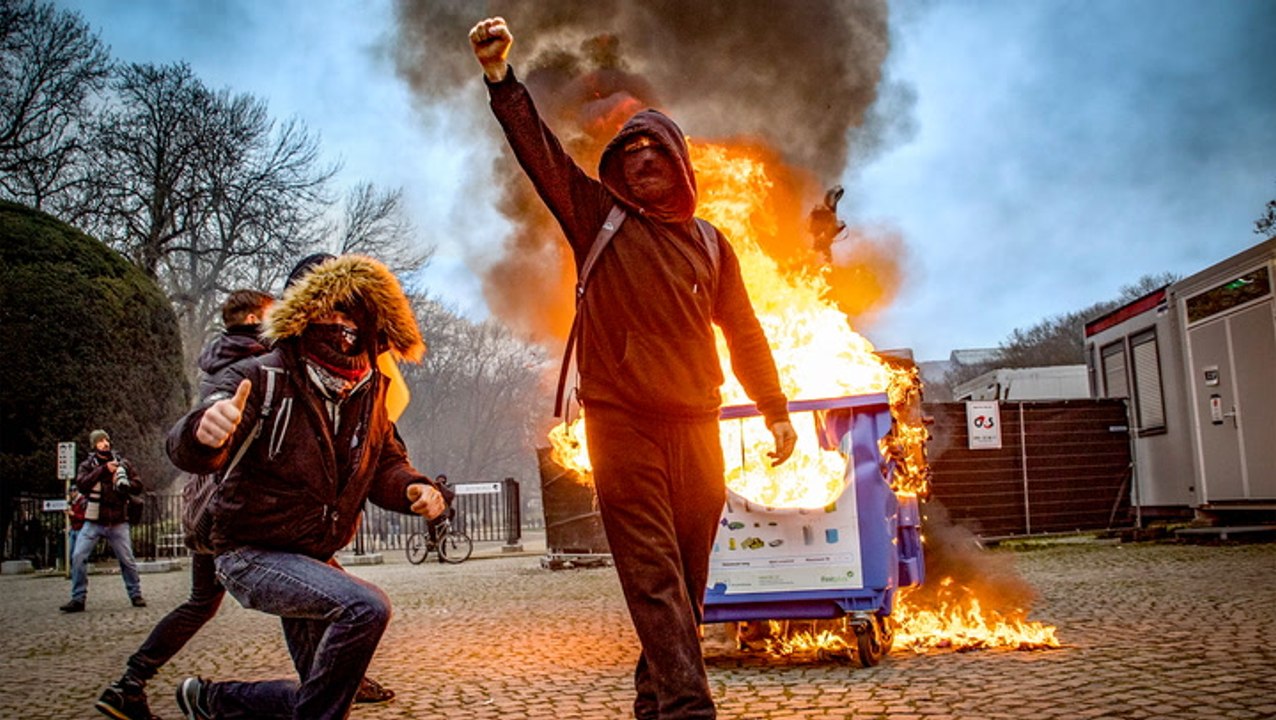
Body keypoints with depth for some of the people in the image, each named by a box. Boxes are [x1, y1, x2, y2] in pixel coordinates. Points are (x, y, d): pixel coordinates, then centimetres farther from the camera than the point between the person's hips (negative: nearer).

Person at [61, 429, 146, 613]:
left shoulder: (123, 464, 7)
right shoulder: (87, 465, 4)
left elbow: (139, 486, 4)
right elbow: (81, 484, -15)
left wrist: (123, 484, -15)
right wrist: (103, 469, -22)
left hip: (118, 523, 0)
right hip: (93, 522, 0)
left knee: (127, 560, 1)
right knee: (78, 557, -8)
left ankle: (136, 595, 15)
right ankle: (78, 599, 2)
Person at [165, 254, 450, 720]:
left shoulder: (368, 394, 1)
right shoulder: (265, 378, -18)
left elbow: (385, 466, 11)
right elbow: (187, 451, -31)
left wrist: (414, 489, -13)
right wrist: (203, 431, -56)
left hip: (314, 559, 7)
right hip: (252, 555, -7)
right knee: (366, 607, -32)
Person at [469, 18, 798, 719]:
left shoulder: (709, 241, 15)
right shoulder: (598, 216, 7)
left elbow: (743, 332, 18)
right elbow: (538, 148, -7)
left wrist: (775, 410, 16)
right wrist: (500, 76, -21)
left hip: (696, 426, 4)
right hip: (622, 423, -3)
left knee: (687, 577, 9)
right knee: (653, 576, -9)